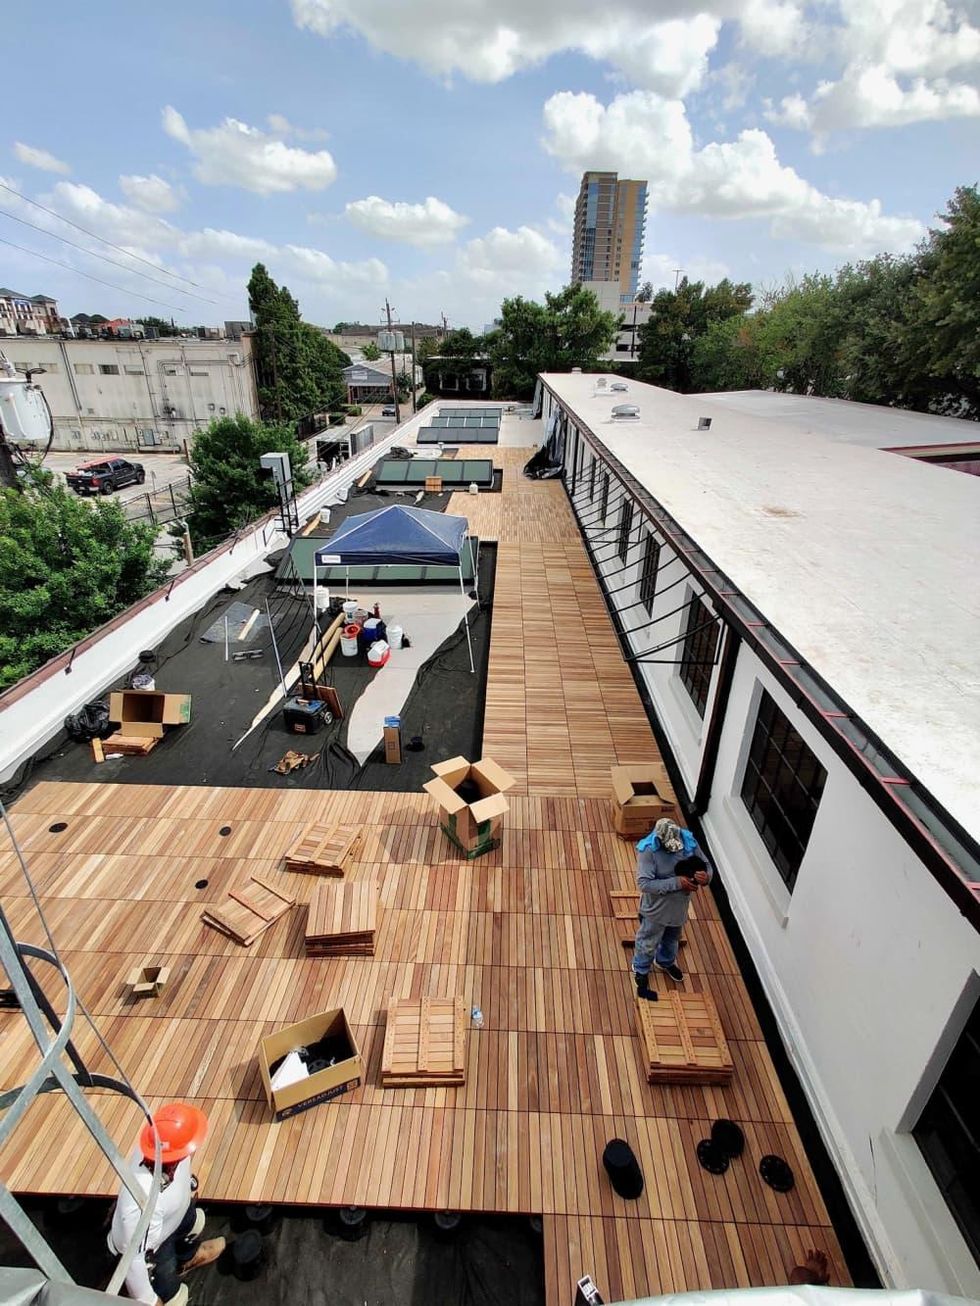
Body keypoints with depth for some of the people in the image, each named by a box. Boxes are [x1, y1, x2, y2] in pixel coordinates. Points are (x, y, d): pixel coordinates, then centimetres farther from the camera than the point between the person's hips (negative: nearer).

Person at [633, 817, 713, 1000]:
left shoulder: (689, 842, -19)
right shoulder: (648, 850, -33)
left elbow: (706, 866, -6)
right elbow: (645, 883, -33)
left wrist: (706, 877, -30)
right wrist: (677, 882, -36)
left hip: (679, 907, 5)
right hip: (656, 909, -5)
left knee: (672, 939, 31)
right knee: (648, 943, 19)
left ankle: (665, 962, 60)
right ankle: (640, 971, 47)